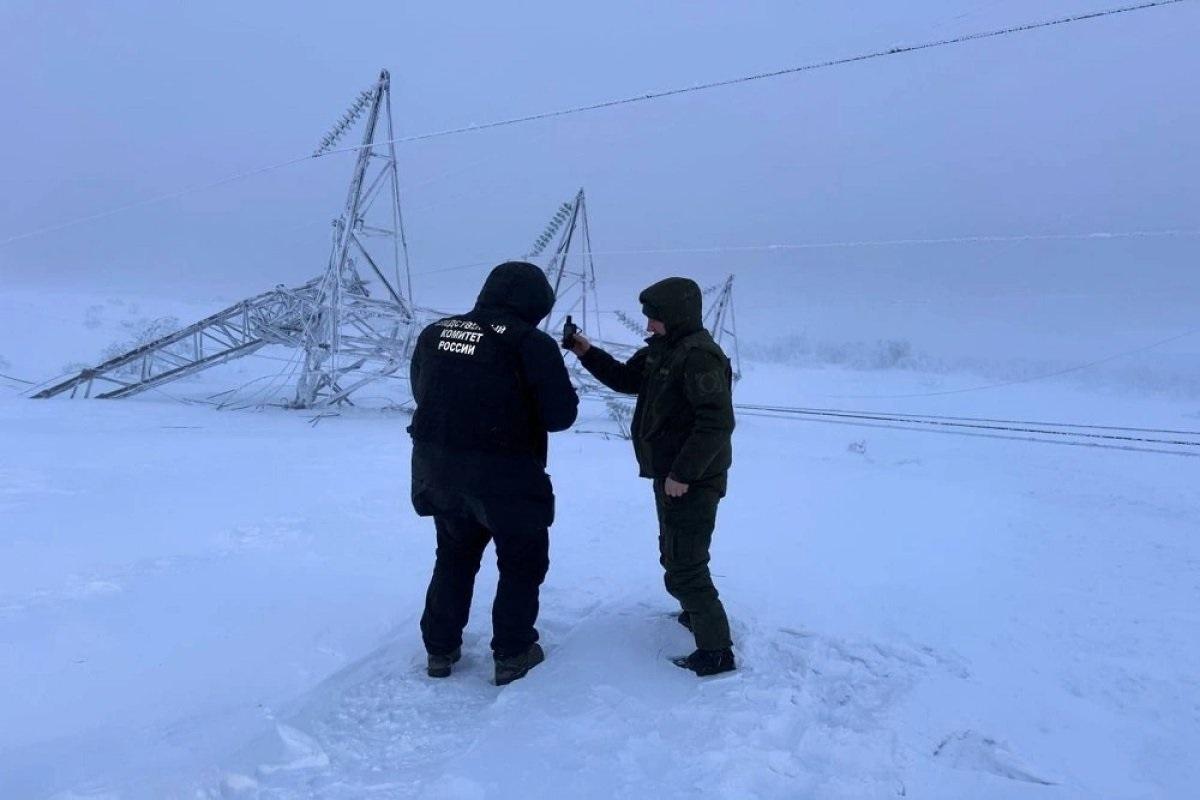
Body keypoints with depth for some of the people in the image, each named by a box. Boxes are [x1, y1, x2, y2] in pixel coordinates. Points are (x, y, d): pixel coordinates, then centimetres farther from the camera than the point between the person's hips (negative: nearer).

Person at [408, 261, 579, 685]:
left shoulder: (434, 333, 5)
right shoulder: (532, 343, -12)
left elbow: (423, 395, 15)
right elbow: (561, 414, -11)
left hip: (437, 471, 5)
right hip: (505, 476, -5)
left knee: (455, 555, 25)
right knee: (522, 563, 17)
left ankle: (440, 650, 32)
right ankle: (511, 655, 23)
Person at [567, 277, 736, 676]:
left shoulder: (699, 355, -22)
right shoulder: (663, 349, 9)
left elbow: (717, 422, -28)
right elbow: (626, 378, 20)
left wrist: (683, 474, -25)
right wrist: (588, 353, 6)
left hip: (692, 482, -11)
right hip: (672, 476, 11)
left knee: (684, 567, -5)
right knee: (675, 556, 25)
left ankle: (716, 650, 5)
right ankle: (698, 613, 44)